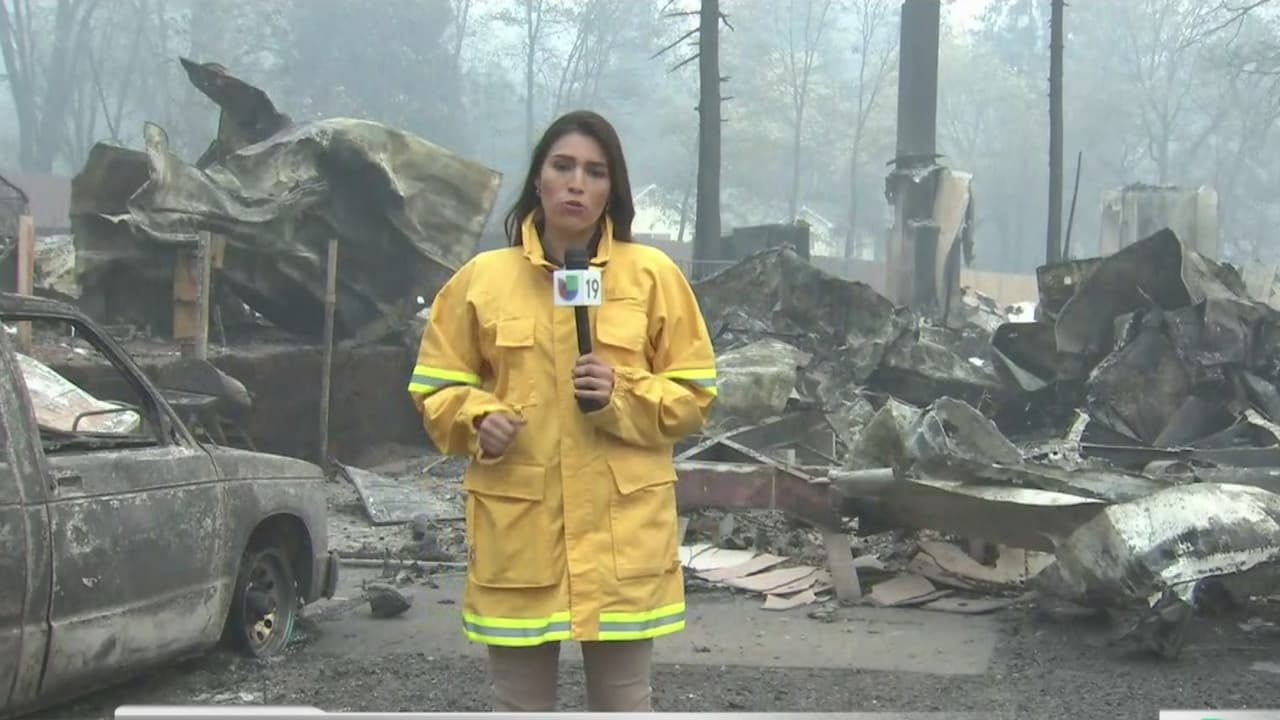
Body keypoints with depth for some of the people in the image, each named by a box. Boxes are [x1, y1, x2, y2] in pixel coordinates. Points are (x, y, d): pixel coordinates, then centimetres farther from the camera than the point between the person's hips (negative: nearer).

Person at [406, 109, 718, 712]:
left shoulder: (653, 274, 1)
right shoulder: (482, 277, 3)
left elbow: (693, 395, 4)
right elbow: (436, 388, 9)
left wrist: (622, 398, -14)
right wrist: (478, 420, -11)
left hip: (622, 530, 0)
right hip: (517, 528, 1)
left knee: (624, 706, 7)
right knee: (520, 707, 10)